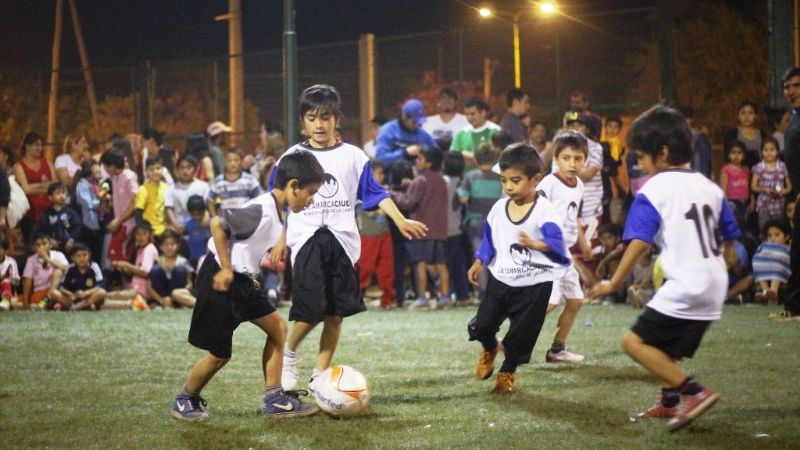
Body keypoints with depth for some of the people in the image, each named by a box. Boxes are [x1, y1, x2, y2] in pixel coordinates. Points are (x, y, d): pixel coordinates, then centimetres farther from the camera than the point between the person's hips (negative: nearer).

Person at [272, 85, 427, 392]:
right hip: (307, 239, -2)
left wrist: (400, 220, -6)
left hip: (342, 240, 2)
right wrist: (279, 242, 9)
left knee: (336, 313, 1)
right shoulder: (292, 157, 6)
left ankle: (320, 375, 12)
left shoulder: (353, 156, 7)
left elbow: (375, 194, 6)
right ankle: (289, 353, 14)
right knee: (311, 309, -14)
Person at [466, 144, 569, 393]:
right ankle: (490, 349, 33)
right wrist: (479, 262, 5)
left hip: (534, 285, -4)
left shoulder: (544, 211, -16)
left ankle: (508, 371, 31)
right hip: (500, 280, 4)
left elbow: (556, 244, -27)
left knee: (521, 334, 5)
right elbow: (489, 240, 14)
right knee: (481, 325, -2)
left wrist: (533, 244, -45)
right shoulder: (498, 209, 1)